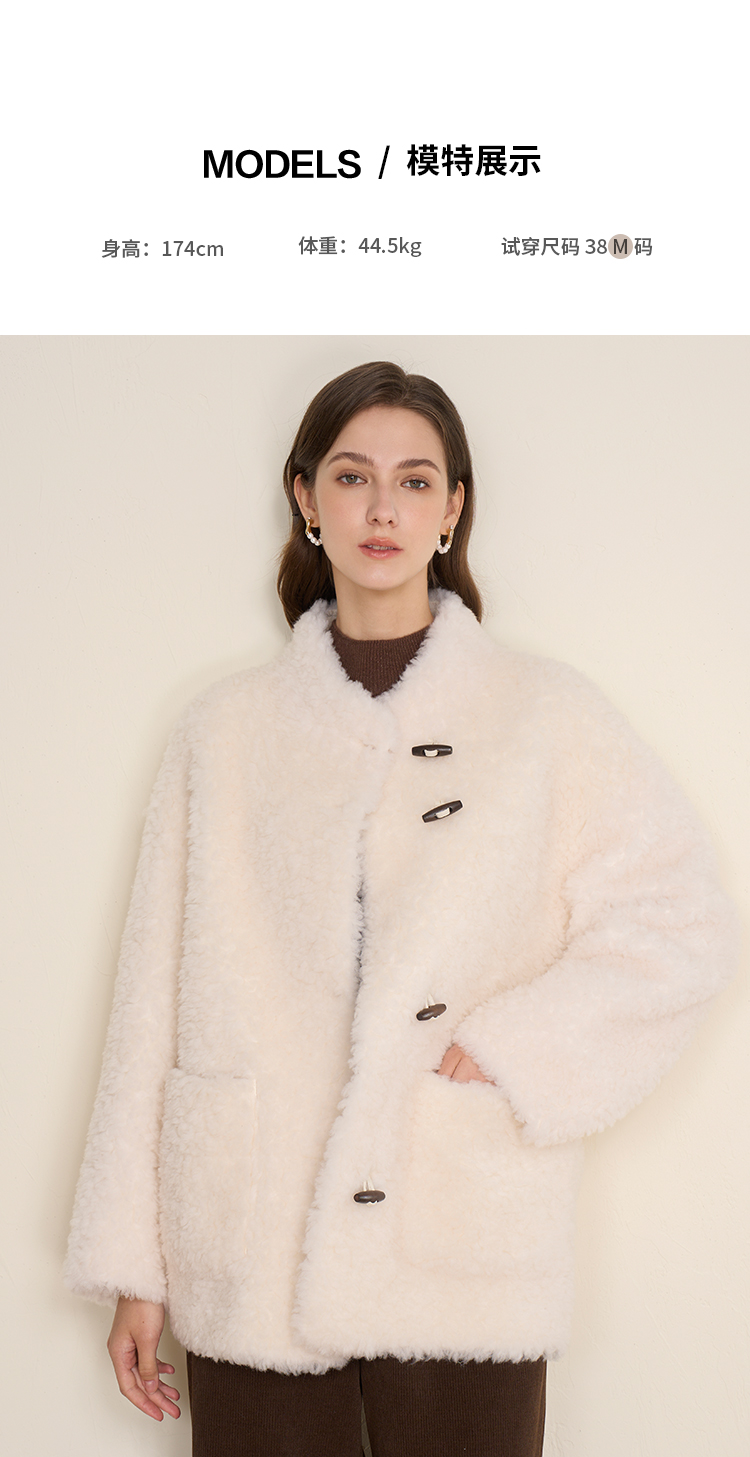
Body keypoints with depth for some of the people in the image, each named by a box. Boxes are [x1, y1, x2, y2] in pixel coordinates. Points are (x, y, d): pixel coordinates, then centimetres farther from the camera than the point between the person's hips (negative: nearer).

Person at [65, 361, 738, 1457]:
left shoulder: (547, 717, 3)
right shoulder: (226, 731, 7)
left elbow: (682, 925, 0)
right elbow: (157, 1005, 6)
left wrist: (509, 1052, -11)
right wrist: (134, 1267, 5)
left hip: (469, 1272, -1)